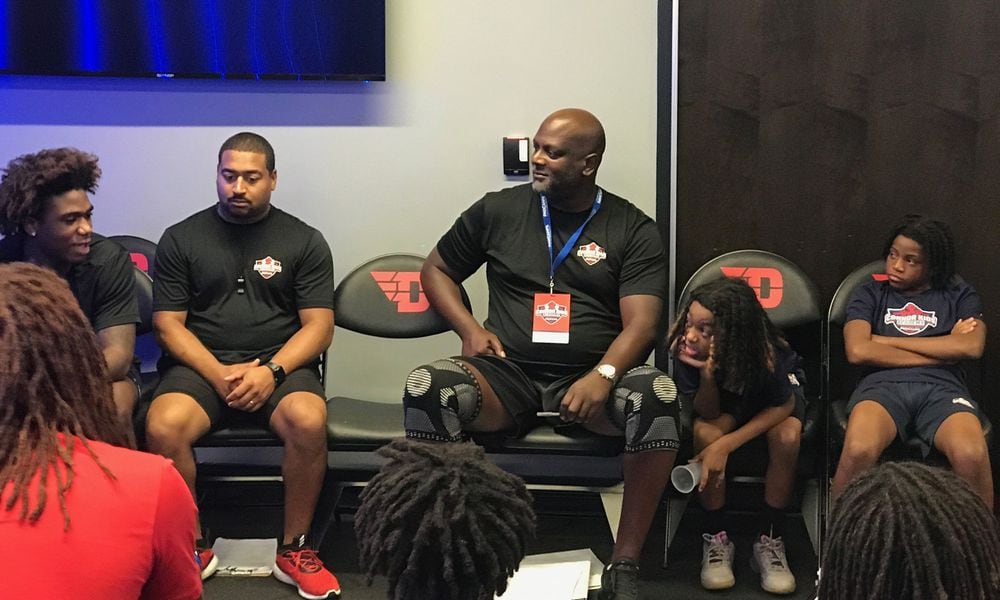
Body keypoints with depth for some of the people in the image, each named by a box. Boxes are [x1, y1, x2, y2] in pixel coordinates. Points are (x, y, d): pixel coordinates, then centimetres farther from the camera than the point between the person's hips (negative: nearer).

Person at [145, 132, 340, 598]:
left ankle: (294, 551, -13)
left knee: (308, 422, -33)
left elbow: (318, 326, 2)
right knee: (162, 428, -31)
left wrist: (272, 371, -16)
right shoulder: (181, 239, 9)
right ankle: (192, 550, -9)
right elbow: (168, 324, 3)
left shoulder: (304, 241, 8)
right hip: (200, 364, 1)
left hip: (281, 364, 0)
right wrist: (219, 374, -13)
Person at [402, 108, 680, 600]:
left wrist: (603, 376, -25)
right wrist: (469, 328, 3)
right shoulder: (498, 210, 11)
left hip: (591, 379, -1)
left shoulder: (632, 229, 5)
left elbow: (640, 323, -4)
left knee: (659, 396, -34)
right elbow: (435, 270, 22)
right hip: (507, 375, 1)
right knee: (426, 388, -31)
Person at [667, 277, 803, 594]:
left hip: (778, 392, -1)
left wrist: (726, 445, -33)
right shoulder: (686, 347, -33)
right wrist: (707, 374, -46)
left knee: (787, 437, -32)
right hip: (725, 397, 1)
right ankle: (715, 539, -12)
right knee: (705, 432, -31)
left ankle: (770, 541, -12)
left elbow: (784, 406, -22)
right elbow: (708, 413, -23)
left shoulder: (765, 352, -38)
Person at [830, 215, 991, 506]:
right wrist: (943, 350, 1)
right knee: (858, 451, -36)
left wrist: (886, 340, 3)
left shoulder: (959, 295, 20)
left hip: (942, 387, 1)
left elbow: (972, 347, 0)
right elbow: (858, 351, 0)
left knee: (972, 456, -35)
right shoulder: (870, 294, 18)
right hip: (883, 384, 0)